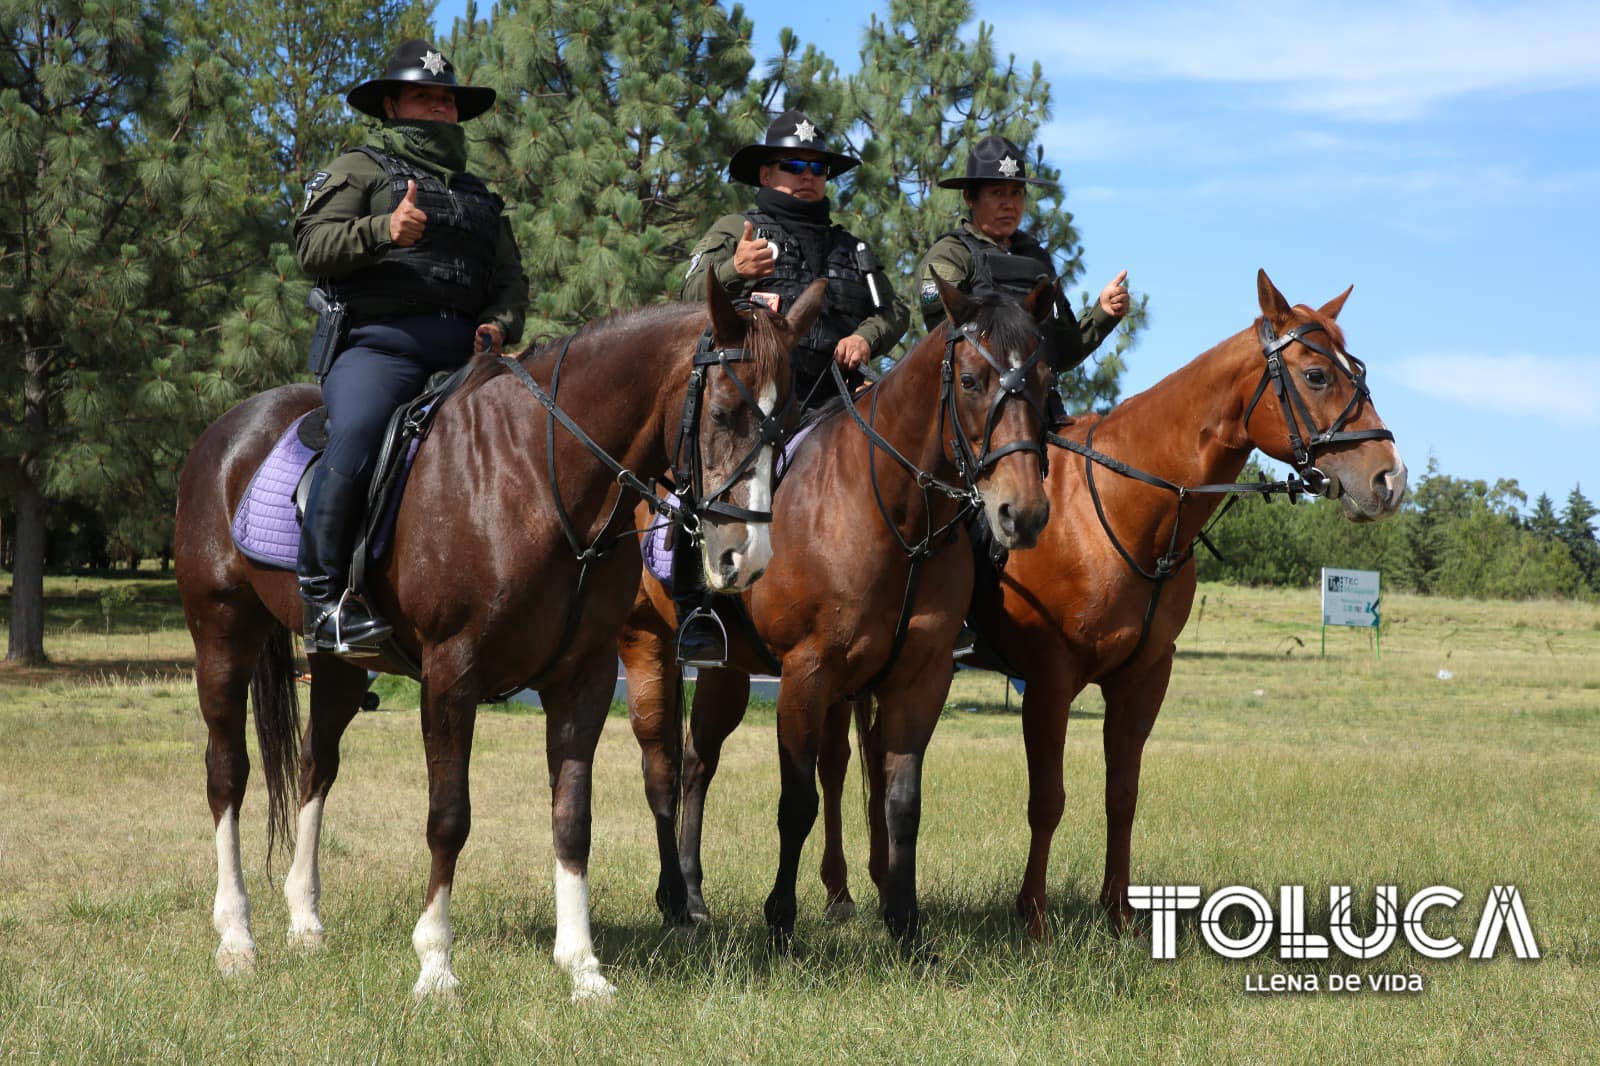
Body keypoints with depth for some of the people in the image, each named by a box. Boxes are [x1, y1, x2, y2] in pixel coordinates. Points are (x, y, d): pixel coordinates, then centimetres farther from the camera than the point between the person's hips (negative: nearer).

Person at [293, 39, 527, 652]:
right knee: (355, 436, -33)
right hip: (380, 343, -5)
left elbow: (511, 278, 27)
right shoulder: (361, 170, 15)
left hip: (464, 351, 5)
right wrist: (384, 230, -18)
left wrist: (499, 324, 4)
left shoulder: (477, 195, 31)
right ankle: (322, 599, -27)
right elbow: (311, 245, 0)